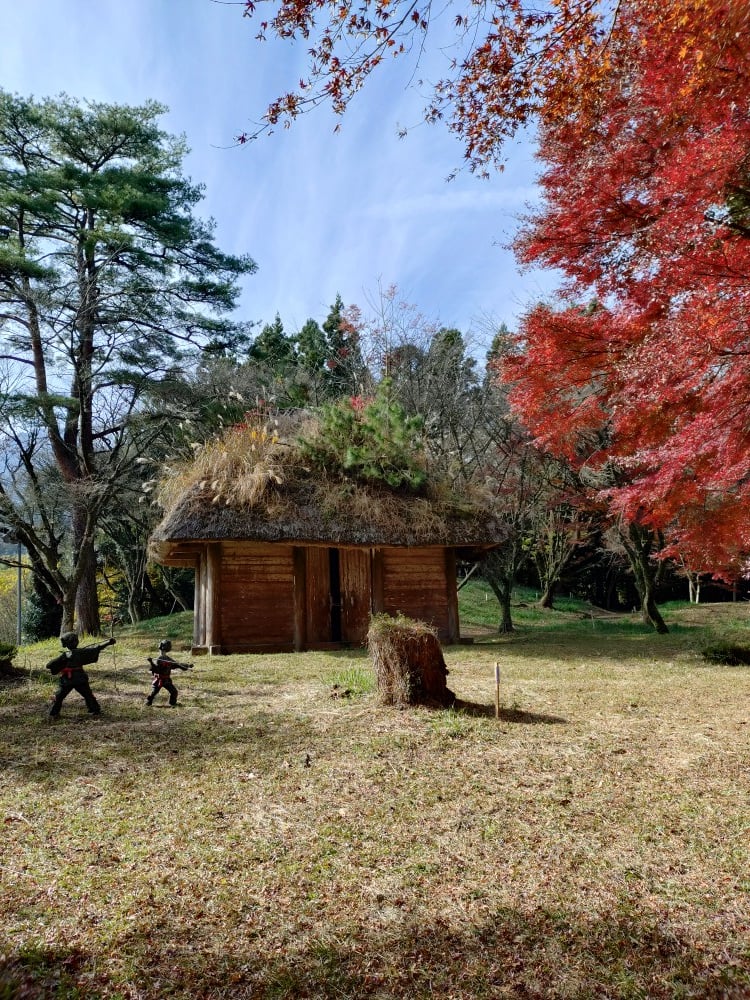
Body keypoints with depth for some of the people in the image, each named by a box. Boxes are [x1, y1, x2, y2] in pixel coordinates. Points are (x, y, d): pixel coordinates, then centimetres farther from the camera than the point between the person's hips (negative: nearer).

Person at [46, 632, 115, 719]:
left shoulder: (65, 655, -12)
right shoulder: (81, 652, -8)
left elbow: (50, 665, -15)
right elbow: (95, 649, -4)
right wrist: (108, 642, 1)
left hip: (66, 681, -2)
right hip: (80, 680, 2)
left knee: (58, 697, 13)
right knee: (88, 695, 15)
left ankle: (53, 713, 12)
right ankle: (95, 710, 18)